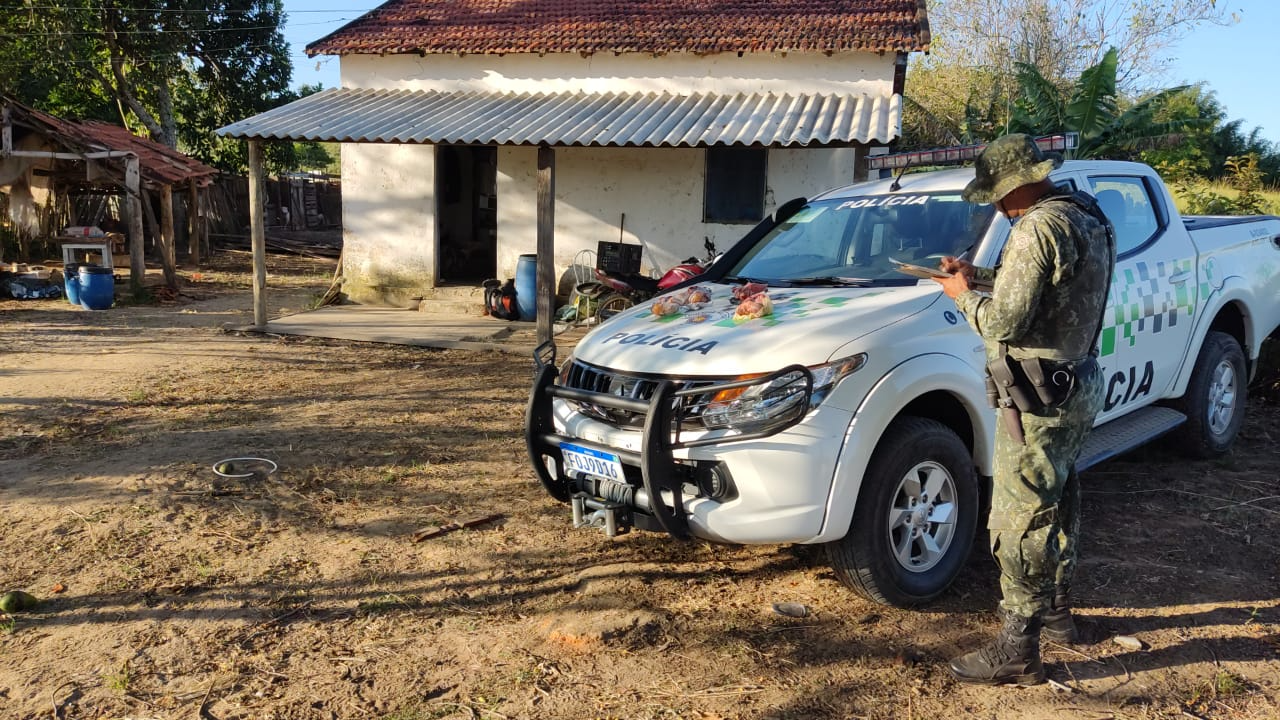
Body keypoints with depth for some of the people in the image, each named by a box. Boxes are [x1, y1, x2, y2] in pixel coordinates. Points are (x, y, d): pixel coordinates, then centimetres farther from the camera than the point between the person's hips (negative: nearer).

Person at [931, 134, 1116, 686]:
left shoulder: (1039, 228, -22)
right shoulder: (1089, 217, 10)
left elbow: (1004, 322, -24)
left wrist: (963, 295, -6)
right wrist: (982, 276, 10)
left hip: (1039, 398, -11)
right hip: (1081, 385, 11)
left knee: (1019, 520, -4)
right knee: (1058, 502, 23)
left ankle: (1017, 651, 5)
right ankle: (1055, 609, 39)